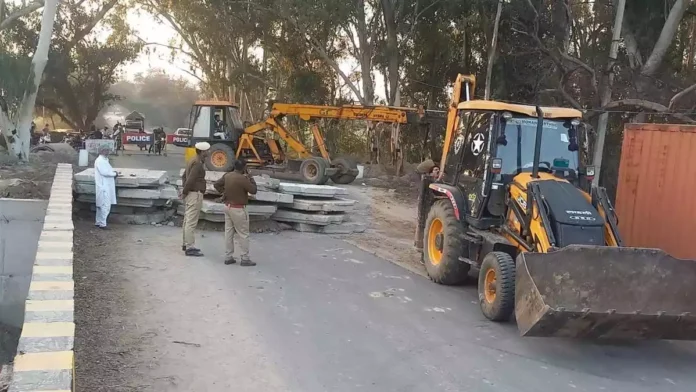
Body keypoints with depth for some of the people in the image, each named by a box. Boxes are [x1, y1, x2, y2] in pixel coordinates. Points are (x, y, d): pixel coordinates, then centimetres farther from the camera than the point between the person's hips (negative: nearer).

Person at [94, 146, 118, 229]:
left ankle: (98, 222, 24)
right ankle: (102, 224, -2)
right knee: (105, 206, -8)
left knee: (101, 205, 16)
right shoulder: (99, 160, -14)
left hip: (106, 186, 10)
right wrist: (114, 174, -12)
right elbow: (104, 172, -22)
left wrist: (113, 172, 4)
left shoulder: (104, 160, 16)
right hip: (103, 186, -10)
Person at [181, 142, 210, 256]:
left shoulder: (192, 161, 13)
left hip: (190, 194, 10)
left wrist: (184, 191, 13)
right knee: (191, 222, -7)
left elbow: (184, 176, 19)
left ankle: (186, 244, 25)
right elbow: (190, 180, -23)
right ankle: (190, 248, -5)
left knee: (187, 220, 16)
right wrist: (185, 192, -12)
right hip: (195, 194, -10)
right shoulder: (198, 163, -19)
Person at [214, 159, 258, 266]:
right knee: (243, 234, 0)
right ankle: (245, 259, 4)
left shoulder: (227, 175, 3)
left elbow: (216, 184, 14)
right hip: (238, 209, -8)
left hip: (228, 206, 8)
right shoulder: (242, 179, -21)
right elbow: (253, 190, -14)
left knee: (229, 232, 12)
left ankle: (228, 257, 17)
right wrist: (250, 178, -5)